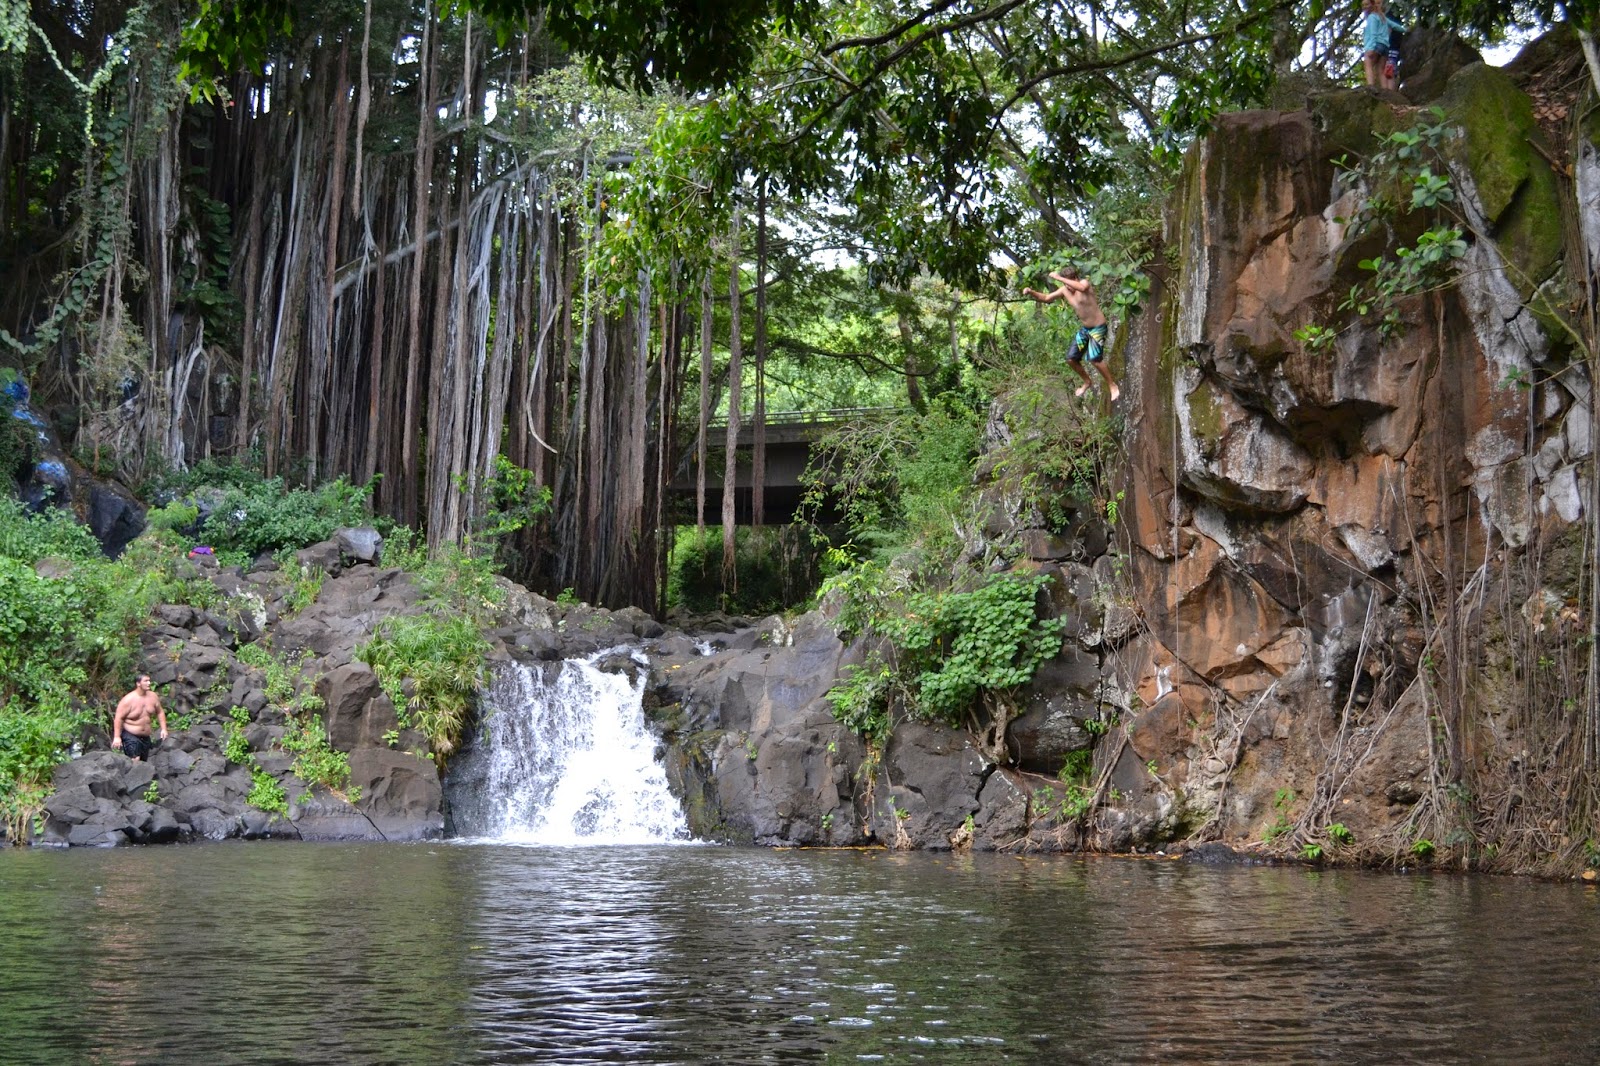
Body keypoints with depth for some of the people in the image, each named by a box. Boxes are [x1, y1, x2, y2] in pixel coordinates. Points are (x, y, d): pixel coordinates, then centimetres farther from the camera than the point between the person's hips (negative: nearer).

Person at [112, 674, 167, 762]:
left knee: (143, 761, 8)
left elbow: (160, 712, 14)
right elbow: (119, 718, -16)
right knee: (135, 760, -21)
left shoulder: (153, 697, 1)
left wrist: (163, 729, 5)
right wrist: (117, 737, -20)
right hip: (130, 735, -6)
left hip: (145, 737, 6)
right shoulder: (128, 700, -16)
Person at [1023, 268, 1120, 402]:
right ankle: (1087, 381, 33)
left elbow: (1081, 287, -48)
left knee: (1094, 359, -22)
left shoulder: (1085, 283, -22)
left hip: (1098, 328, -7)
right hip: (1084, 328, 7)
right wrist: (1031, 292, -10)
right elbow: (1045, 298, 9)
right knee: (1071, 359, 7)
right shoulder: (1064, 290, -3)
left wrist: (1058, 278, -45)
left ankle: (1112, 386, -3)